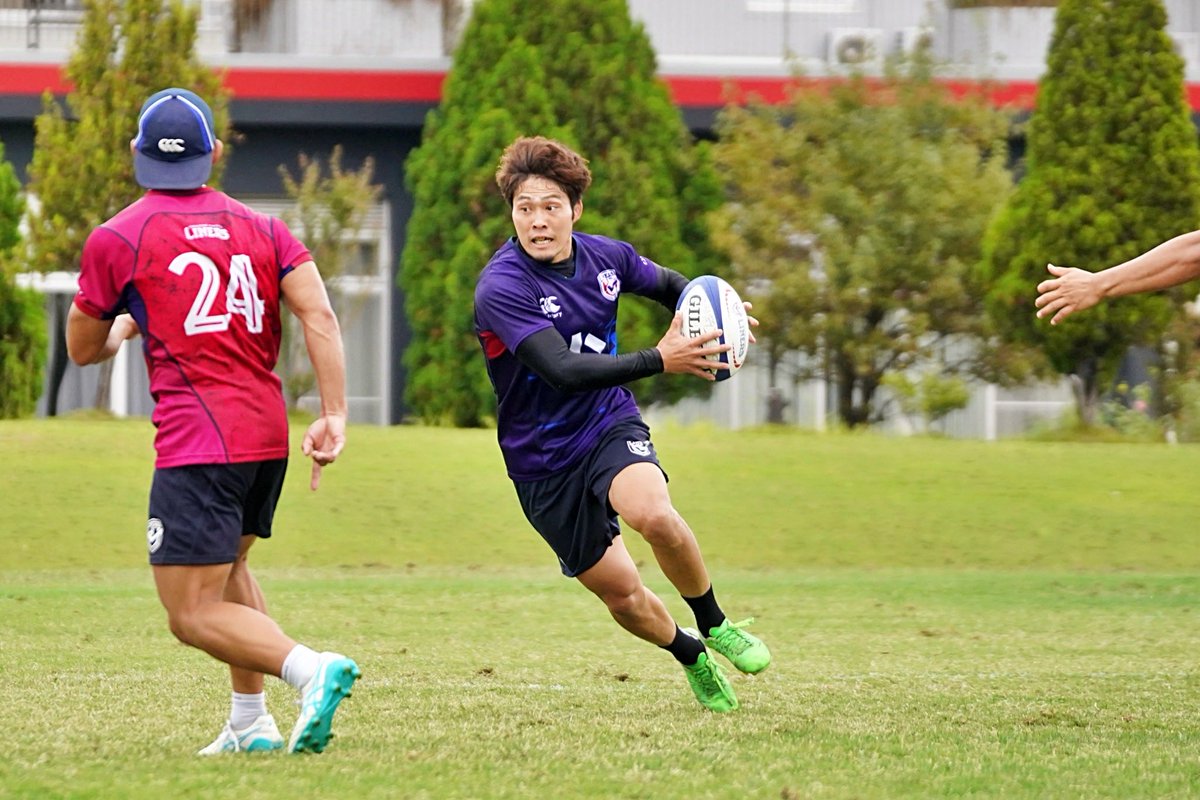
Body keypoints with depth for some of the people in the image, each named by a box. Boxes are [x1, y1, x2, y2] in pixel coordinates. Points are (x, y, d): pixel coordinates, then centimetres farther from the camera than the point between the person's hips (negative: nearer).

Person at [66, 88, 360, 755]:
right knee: (228, 565, 28)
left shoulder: (115, 240, 1)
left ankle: (310, 668, -29)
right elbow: (319, 315, -2)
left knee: (193, 613, -6)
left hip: (196, 443, -6)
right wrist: (335, 417, -5)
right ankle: (252, 724, 23)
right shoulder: (260, 228, 11)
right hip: (269, 435, 6)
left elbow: (82, 350, 13)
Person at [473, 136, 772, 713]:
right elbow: (563, 371, -33)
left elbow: (670, 285, 20)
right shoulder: (500, 288, -22)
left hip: (610, 425, 2)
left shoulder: (606, 257, -4)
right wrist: (659, 360, -41)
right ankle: (692, 657, 34)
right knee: (621, 594, 2)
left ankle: (715, 626, -5)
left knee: (654, 515, -31)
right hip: (543, 459, -2)